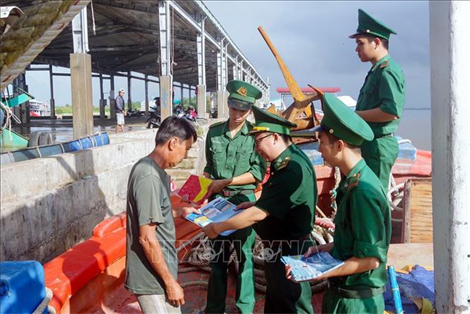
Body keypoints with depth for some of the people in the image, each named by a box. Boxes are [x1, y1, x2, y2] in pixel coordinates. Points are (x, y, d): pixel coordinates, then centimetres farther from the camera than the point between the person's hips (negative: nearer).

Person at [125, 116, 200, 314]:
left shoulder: (153, 170, 6)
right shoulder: (149, 177, -25)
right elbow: (147, 238, -25)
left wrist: (179, 211, 17)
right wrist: (170, 282, -19)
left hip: (157, 272, 9)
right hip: (153, 278, -9)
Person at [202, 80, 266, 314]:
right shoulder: (214, 132, 4)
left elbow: (258, 172, -11)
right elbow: (209, 166, 11)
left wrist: (226, 182, -14)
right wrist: (205, 187, -6)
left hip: (243, 200, -3)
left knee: (243, 256, 7)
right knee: (217, 256, 14)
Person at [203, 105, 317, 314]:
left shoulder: (292, 169, -27)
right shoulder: (288, 160, 6)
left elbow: (258, 215, -27)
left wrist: (217, 227, -17)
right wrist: (256, 203, 8)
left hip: (289, 252, -10)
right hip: (279, 248, 10)